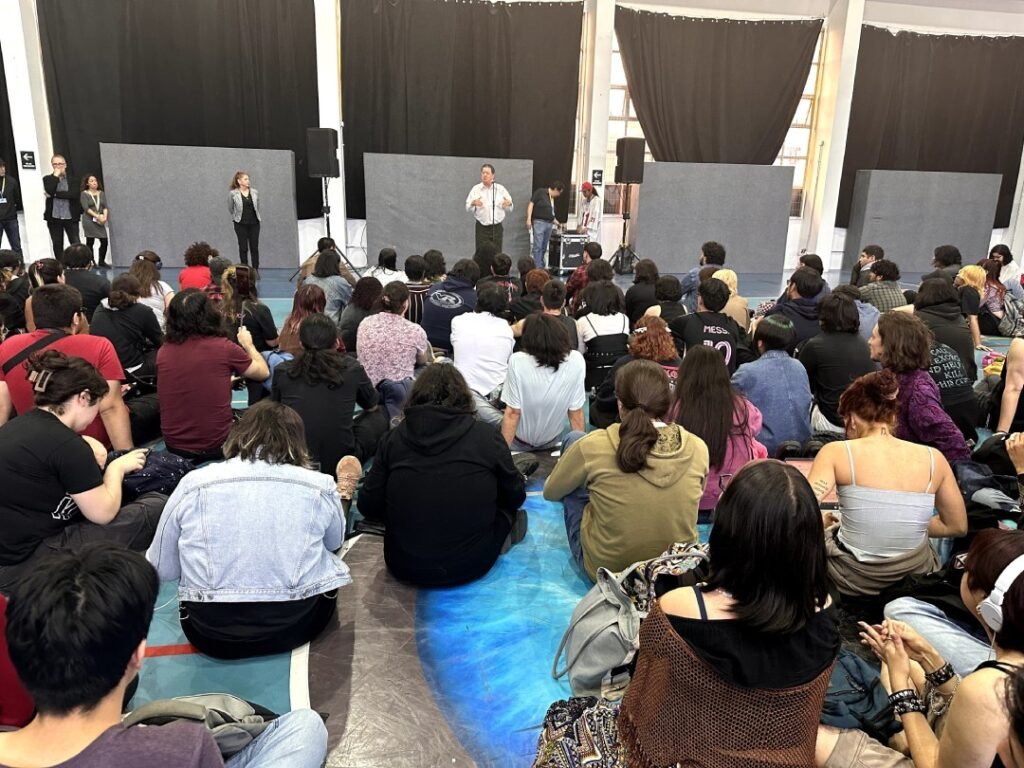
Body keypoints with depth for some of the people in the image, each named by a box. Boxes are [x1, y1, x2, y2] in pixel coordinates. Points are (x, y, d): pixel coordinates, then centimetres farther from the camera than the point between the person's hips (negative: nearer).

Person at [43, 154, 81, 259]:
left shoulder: (73, 180, 5)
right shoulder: (48, 179, 7)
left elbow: (75, 194, -13)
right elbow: (50, 190, -14)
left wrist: (55, 194, -12)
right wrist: (56, 175, -6)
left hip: (70, 217, -1)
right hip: (54, 218, 1)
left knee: (76, 244, -4)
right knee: (57, 245, 7)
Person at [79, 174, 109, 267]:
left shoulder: (101, 193, 13)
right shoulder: (84, 194, 1)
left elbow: (105, 206, 6)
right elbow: (86, 208, -9)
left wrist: (105, 216, -12)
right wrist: (97, 216, -18)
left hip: (100, 221, 4)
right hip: (89, 220, -4)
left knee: (104, 241, -3)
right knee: (90, 242, -1)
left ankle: (101, 262, 11)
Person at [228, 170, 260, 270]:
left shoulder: (255, 192, 2)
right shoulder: (233, 193, -6)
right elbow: (230, 209, 6)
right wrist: (236, 218, 12)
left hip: (254, 223, 2)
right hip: (241, 224, -2)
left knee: (254, 247, 4)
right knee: (243, 248, 3)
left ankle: (256, 270, 10)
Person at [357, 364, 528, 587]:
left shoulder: (393, 437, -3)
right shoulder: (486, 435, -6)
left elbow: (369, 508, 0)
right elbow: (515, 497, 5)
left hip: (404, 567, 2)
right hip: (470, 566, -1)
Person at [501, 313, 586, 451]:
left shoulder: (517, 361, -27)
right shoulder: (576, 361, -21)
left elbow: (512, 413, -21)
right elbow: (576, 413, -15)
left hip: (519, 443, -3)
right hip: (552, 442, 3)